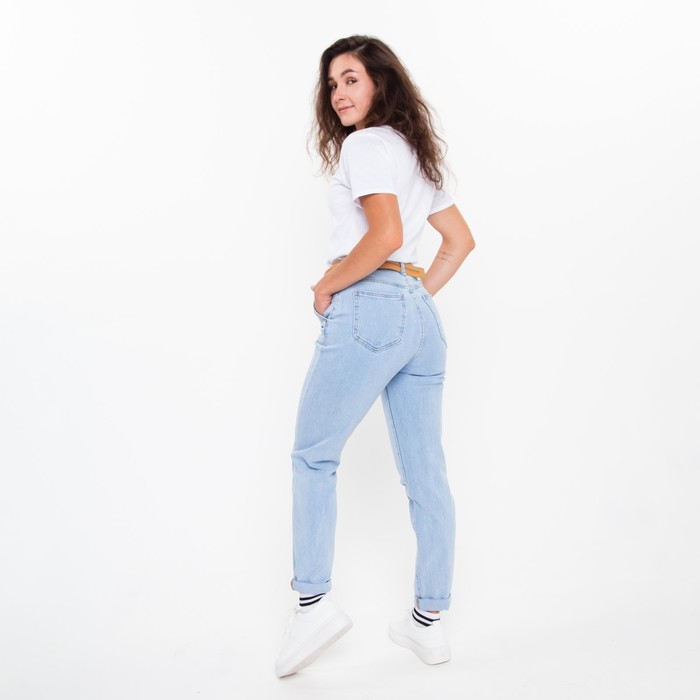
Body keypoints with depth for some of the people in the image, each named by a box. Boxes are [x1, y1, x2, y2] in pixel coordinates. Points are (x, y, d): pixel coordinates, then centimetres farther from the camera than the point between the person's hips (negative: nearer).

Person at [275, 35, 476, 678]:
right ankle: (429, 622, 15)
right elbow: (461, 240, 24)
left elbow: (385, 234, -19)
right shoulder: (416, 151, 23)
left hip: (367, 308, -9)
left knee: (313, 456, 2)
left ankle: (313, 601, 1)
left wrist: (327, 285, -7)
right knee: (426, 474, 6)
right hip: (420, 318, 9)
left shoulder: (364, 145, -3)